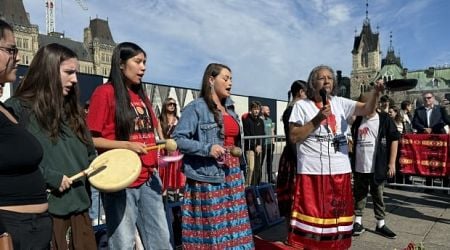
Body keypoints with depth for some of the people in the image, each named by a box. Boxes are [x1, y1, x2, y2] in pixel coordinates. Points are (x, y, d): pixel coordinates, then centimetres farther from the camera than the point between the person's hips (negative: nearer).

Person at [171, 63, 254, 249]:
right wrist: (207, 148, -23)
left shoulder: (230, 108, 14)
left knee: (233, 224, 11)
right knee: (211, 226, 1)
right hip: (208, 177, -7)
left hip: (233, 175, 7)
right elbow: (177, 139, -14)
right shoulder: (196, 108, -8)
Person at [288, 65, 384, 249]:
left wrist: (376, 92, -22)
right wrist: (317, 119, -14)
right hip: (312, 171, -4)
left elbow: (367, 109, -4)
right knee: (312, 213, 2)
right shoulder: (302, 105, -2)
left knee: (336, 214, 15)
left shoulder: (340, 103, 9)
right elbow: (293, 137, -8)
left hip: (340, 170, 4)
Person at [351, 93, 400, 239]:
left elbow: (394, 140, -4)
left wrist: (392, 163, -9)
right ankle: (358, 222, 20)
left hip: (377, 167, -3)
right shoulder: (358, 121, 7)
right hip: (359, 166, 3)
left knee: (378, 195, 10)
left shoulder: (385, 119, -4)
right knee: (359, 195, 10)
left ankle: (380, 224, 23)